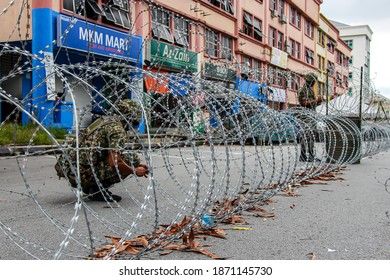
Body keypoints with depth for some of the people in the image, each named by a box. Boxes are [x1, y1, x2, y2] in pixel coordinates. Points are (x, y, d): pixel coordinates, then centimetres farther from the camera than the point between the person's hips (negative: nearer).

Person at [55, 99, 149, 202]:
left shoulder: (104, 120, 19)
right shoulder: (118, 130, -10)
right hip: (81, 173, -9)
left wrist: (137, 165, 26)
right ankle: (98, 190, -5)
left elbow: (112, 156, 30)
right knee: (132, 159, -9)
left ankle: (88, 188, 18)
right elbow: (114, 163, -21)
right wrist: (135, 171, -3)